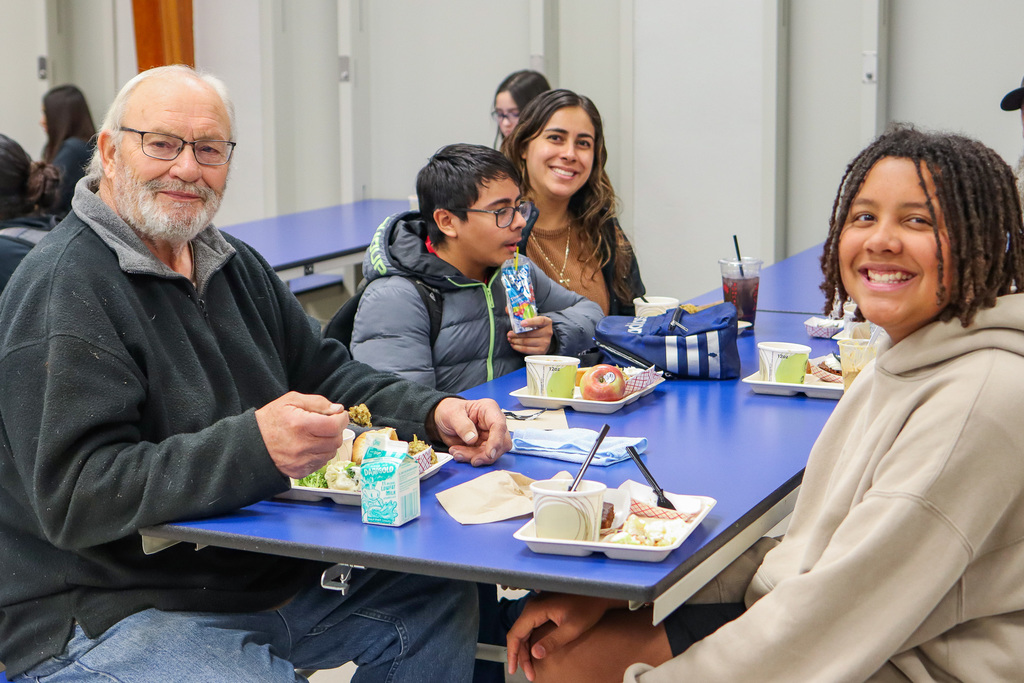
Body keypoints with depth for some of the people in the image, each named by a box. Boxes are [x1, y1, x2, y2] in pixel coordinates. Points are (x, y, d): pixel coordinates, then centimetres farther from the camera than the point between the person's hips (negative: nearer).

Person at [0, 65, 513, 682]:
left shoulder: (235, 265, 13)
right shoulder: (65, 291, -18)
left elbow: (327, 375, 18)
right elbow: (74, 497, -26)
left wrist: (435, 412, -2)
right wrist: (252, 447, -37)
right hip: (114, 615, -9)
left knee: (443, 599, 5)